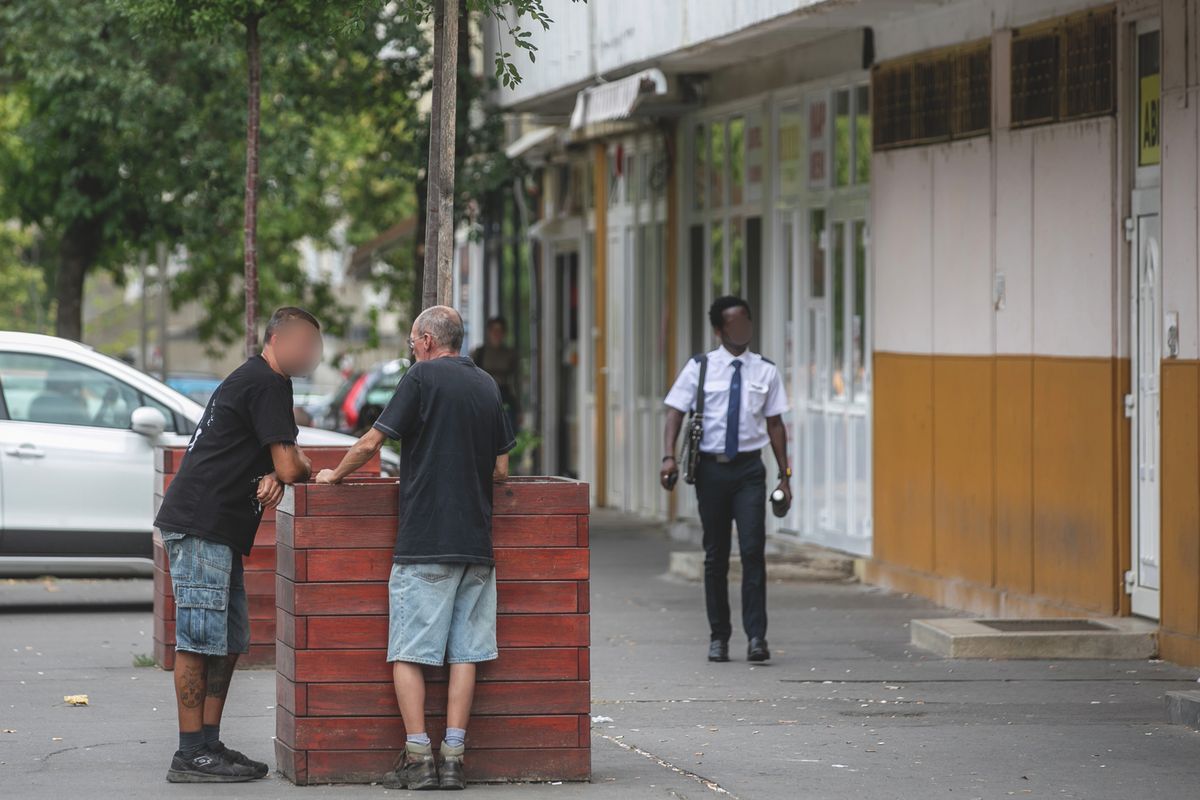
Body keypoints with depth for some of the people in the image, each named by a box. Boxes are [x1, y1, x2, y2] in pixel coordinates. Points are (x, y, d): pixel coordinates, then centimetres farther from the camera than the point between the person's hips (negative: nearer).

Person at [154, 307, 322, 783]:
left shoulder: (254, 380, 23)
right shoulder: (267, 383, -10)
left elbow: (276, 461, 22)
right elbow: (290, 466, -14)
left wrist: (273, 478, -1)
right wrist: (294, 473, 10)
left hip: (220, 529, 11)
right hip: (200, 526, -11)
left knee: (230, 641, 12)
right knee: (199, 640, -10)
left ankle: (209, 745, 15)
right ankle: (191, 756, -10)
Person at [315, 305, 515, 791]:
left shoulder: (423, 378, -5)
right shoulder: (487, 386, 13)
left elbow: (371, 443, -7)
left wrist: (335, 475, 10)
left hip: (423, 544, -5)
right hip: (476, 543, 5)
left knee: (408, 654, -1)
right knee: (465, 654, 5)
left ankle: (418, 757, -7)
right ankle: (453, 759, 2)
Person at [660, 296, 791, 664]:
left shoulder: (765, 371, 5)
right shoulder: (699, 368, 1)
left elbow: (775, 424, 8)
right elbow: (676, 412, -1)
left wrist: (784, 475, 5)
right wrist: (669, 456, -16)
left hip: (749, 468, 0)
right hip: (711, 467, 0)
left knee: (753, 550, -11)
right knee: (715, 554, 7)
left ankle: (756, 636, -9)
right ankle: (718, 637, 16)